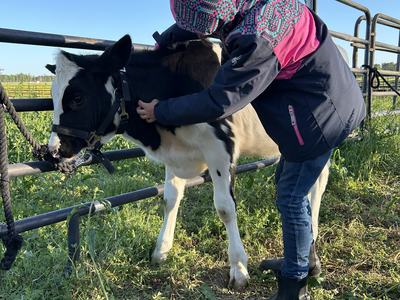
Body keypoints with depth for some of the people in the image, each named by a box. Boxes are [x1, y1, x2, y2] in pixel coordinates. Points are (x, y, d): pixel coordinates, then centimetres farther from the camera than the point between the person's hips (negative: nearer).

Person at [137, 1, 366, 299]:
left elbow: (217, 102, -24)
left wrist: (160, 112, -13)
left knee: (291, 198, -1)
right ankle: (300, 260, 37)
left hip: (321, 114, -10)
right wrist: (158, 47, 8)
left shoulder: (256, 39, -31)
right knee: (290, 186, 18)